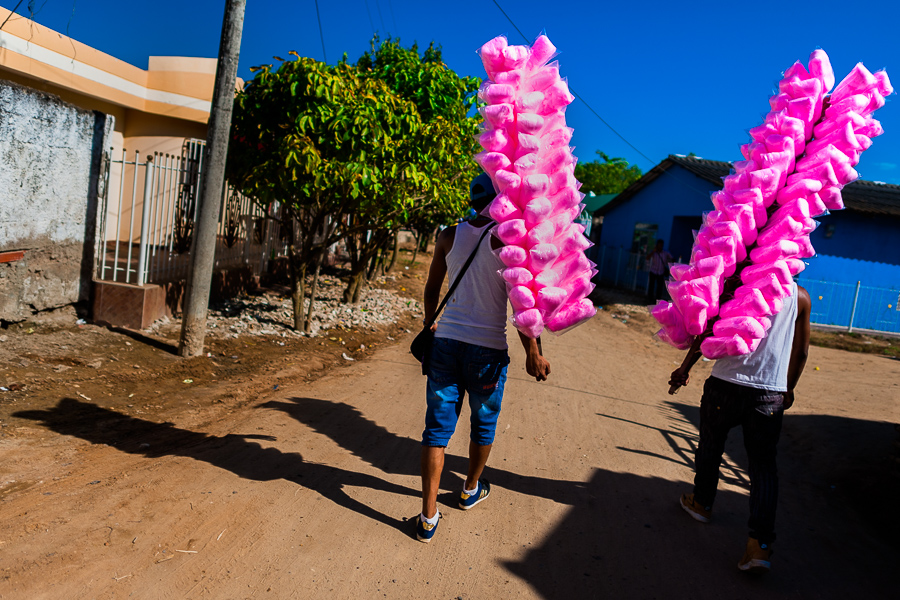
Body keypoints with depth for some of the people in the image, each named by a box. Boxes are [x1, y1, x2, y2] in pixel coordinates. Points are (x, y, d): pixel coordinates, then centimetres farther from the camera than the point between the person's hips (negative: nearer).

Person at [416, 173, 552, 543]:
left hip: (446, 342, 3)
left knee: (438, 428, 6)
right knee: (483, 425, 20)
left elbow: (432, 289, 14)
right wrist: (533, 354, -6)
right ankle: (471, 490, 40)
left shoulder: (449, 236, 5)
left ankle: (428, 517, 7)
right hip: (487, 348, -3)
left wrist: (430, 328, 28)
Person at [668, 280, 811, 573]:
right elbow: (801, 352, 11)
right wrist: (788, 389, 25)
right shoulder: (800, 296, 4)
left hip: (725, 386, -1)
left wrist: (685, 368, 6)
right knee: (763, 466, 8)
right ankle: (760, 543, 1)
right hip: (769, 395, 1)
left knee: (710, 445, 20)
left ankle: (702, 503, 39)